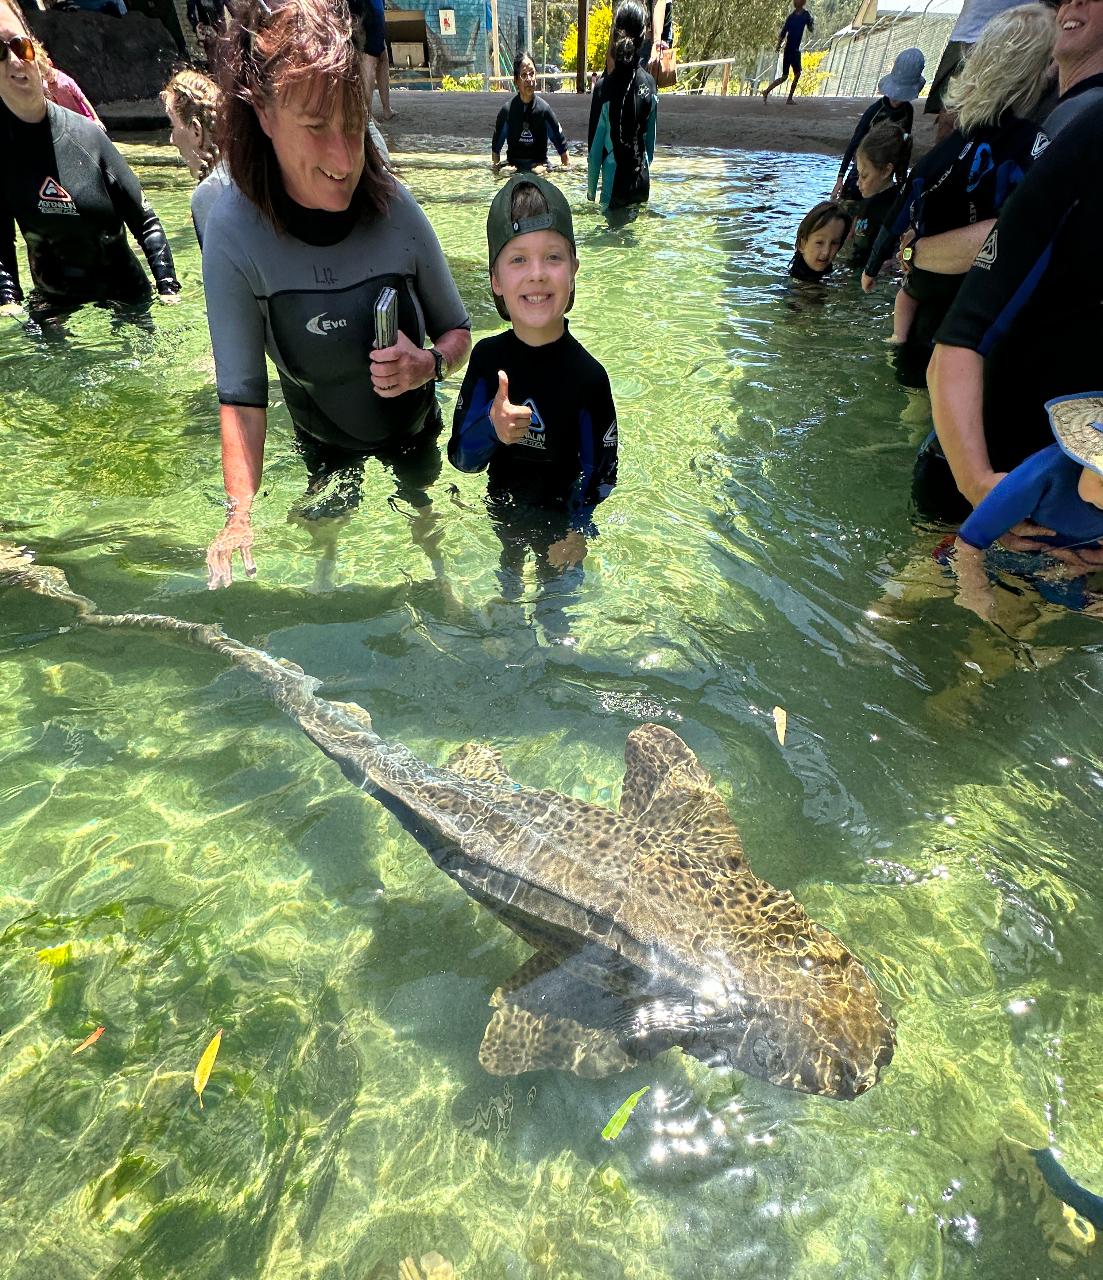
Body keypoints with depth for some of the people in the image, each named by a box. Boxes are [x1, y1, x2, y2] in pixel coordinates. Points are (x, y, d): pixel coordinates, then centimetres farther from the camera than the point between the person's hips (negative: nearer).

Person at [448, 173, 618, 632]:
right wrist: (491, 430, -36)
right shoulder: (488, 358, -16)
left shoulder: (587, 375, -25)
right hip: (503, 507, 3)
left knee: (556, 581, 24)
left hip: (560, 517, -3)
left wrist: (578, 531, -18)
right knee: (508, 563, 32)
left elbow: (601, 469, -16)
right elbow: (460, 456, -16)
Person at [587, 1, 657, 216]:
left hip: (614, 184, -4)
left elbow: (595, 146, -8)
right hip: (642, 182, 4)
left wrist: (590, 191, 2)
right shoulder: (650, 85, -1)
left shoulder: (605, 87, -13)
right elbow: (651, 141, 9)